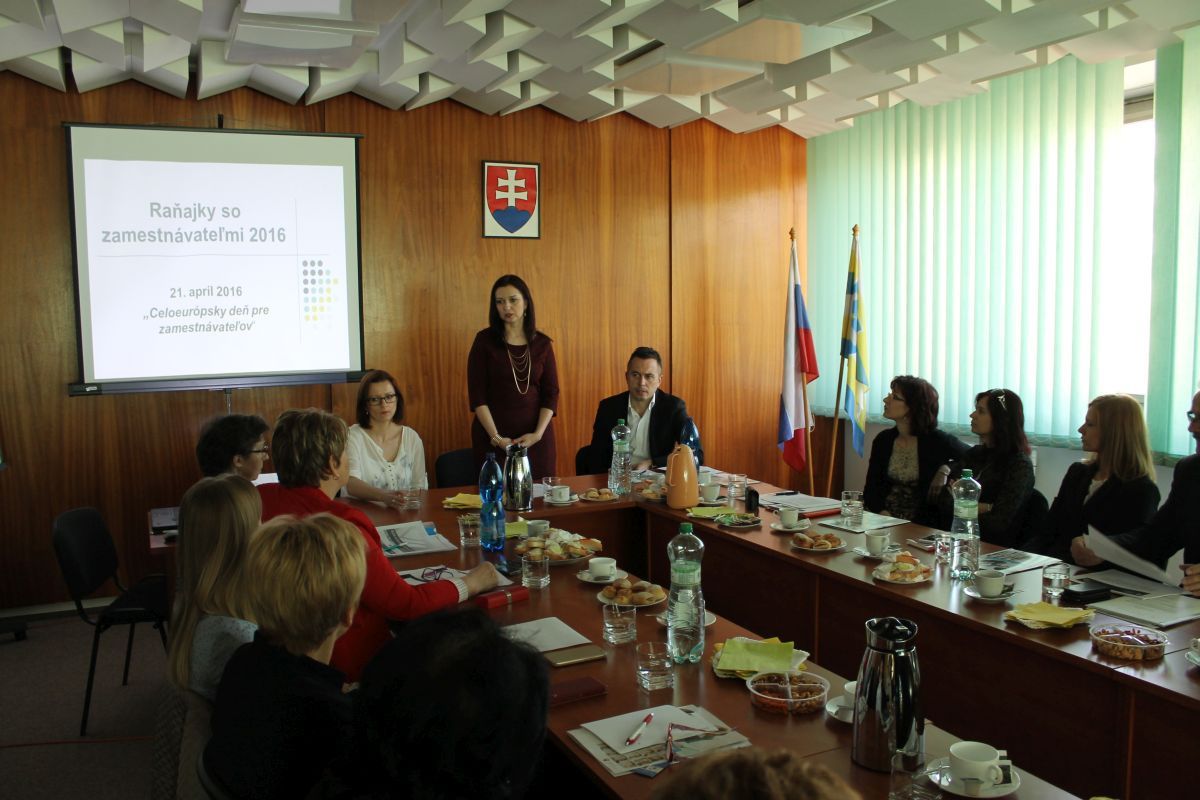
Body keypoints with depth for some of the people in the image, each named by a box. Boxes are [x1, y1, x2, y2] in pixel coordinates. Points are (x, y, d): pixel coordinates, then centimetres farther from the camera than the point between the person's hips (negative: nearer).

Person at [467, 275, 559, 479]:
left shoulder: (541, 343, 4)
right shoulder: (484, 340, -2)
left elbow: (551, 393, 3)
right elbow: (477, 395, -6)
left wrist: (538, 433, -9)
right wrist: (496, 437, -12)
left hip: (535, 436, 2)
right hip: (493, 436, -2)